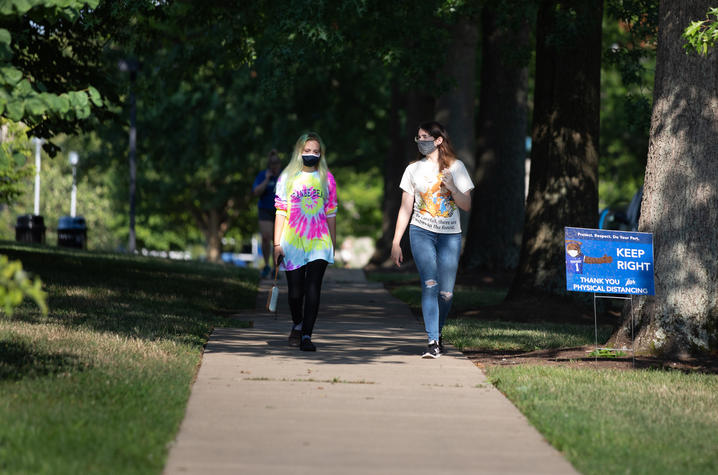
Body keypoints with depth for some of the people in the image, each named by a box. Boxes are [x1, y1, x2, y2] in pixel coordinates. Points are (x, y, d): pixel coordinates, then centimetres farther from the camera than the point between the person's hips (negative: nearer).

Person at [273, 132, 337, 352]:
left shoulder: (327, 179, 9)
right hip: (293, 242, 0)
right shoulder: (287, 178, 5)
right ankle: (297, 325, 31)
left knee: (313, 288, -13)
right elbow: (280, 212, 3)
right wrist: (277, 243, -2)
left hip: (319, 243, 0)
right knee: (295, 291, 4)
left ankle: (306, 335, -13)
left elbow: (330, 213, 14)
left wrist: (333, 242, 14)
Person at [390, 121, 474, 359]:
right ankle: (433, 343, -19)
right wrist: (395, 242, 5)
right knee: (430, 284, -17)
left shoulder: (456, 167, 4)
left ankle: (437, 333, 24)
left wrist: (452, 188, -15)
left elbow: (467, 205, 4)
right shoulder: (414, 169, 7)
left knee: (446, 292, -1)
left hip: (450, 234, 0)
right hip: (421, 232, 0)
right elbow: (405, 208, 10)